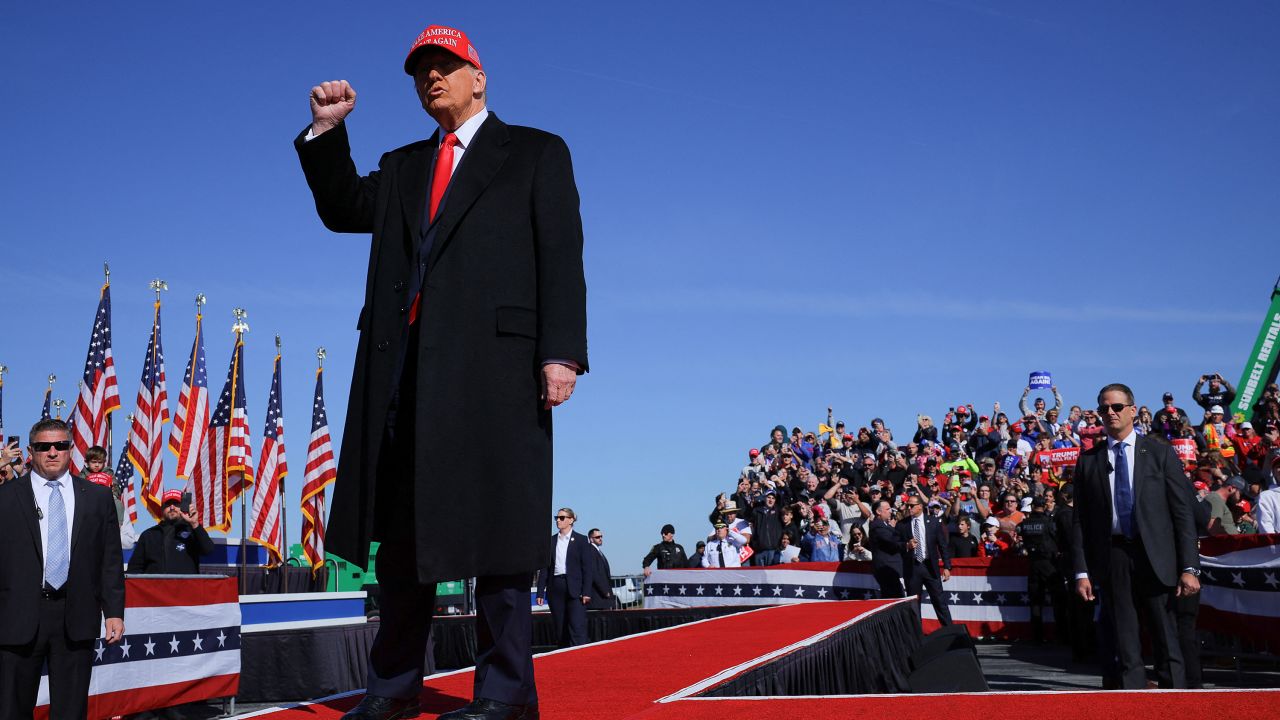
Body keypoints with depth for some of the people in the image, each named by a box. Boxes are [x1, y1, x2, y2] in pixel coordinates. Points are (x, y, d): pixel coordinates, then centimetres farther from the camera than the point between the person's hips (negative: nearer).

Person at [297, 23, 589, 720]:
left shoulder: (537, 153, 10)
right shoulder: (402, 167, 26)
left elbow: (561, 260, 0)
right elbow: (343, 210, 18)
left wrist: (561, 352, -12)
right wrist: (327, 132, 7)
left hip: (493, 357, -5)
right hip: (404, 364, 6)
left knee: (493, 521, -5)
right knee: (401, 523, 7)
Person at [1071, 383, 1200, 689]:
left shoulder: (1160, 453, 5)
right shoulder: (1089, 460, 8)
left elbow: (1183, 512, 1)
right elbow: (1079, 520, 7)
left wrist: (1189, 567, -6)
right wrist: (1082, 571, 0)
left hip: (1155, 558, -1)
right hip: (1111, 558, 1)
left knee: (1167, 642, 1)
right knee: (1125, 649, 5)